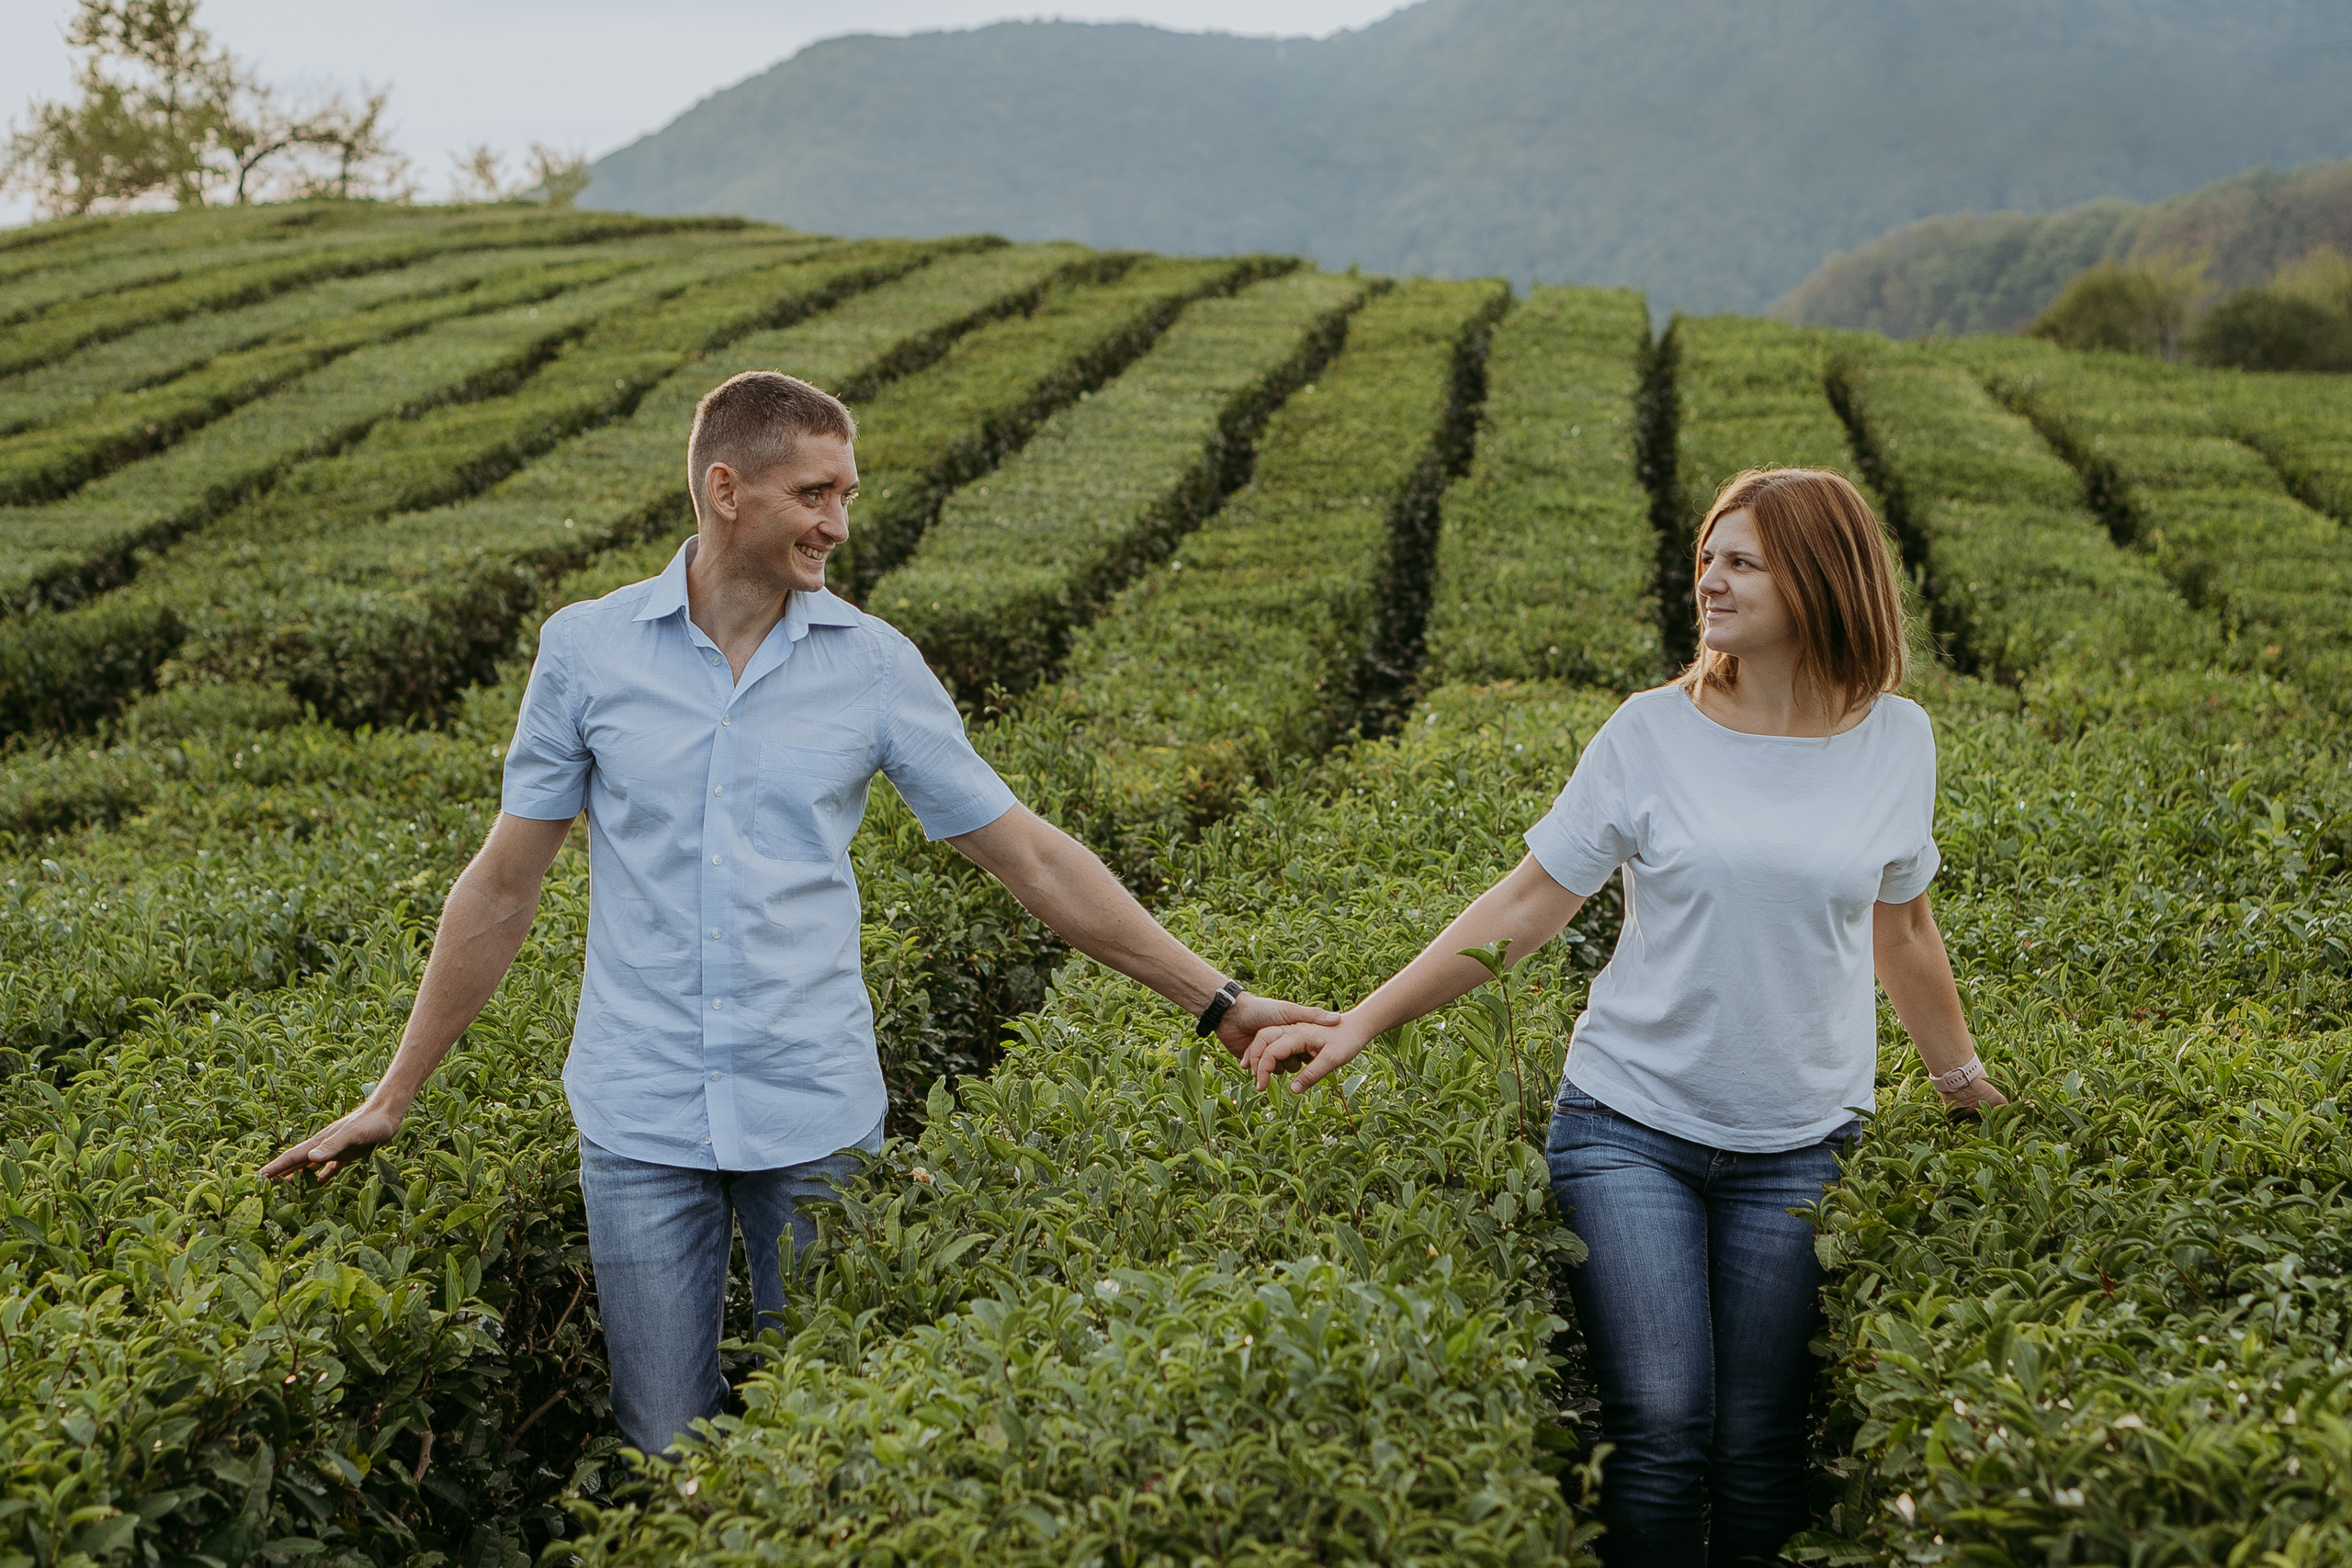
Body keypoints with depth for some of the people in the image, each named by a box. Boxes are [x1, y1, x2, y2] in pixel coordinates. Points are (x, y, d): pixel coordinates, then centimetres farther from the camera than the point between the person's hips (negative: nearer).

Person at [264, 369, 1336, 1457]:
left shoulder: (875, 665, 1)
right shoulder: (585, 649, 0)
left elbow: (1032, 858, 4)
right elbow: (503, 887, 7)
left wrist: (1217, 1002, 1)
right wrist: (393, 1097, 8)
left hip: (813, 1118, 1)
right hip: (641, 1119, 0)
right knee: (666, 1448, 3)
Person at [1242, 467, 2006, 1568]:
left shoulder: (1895, 741, 3)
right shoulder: (1651, 734, -2)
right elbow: (1525, 908, 0)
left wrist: (1966, 1084, 24)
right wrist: (1358, 1024, -6)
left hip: (1801, 1148, 1)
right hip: (1629, 1128, -1)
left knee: (1759, 1446, 0)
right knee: (1659, 1425, -11)